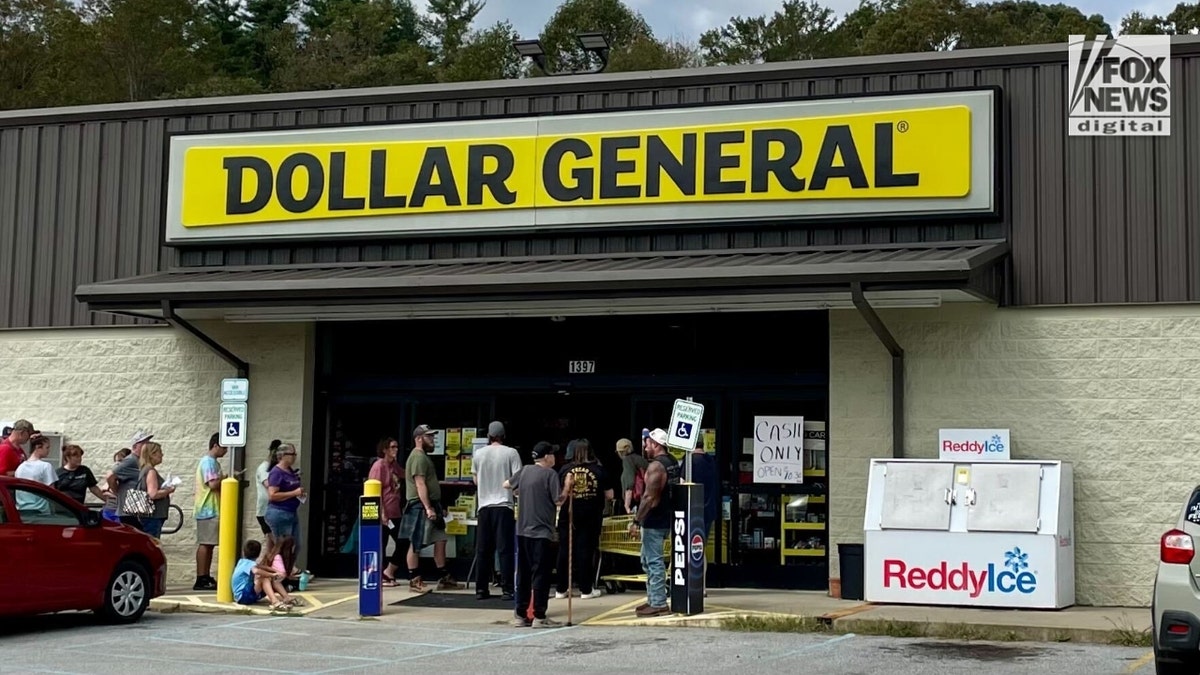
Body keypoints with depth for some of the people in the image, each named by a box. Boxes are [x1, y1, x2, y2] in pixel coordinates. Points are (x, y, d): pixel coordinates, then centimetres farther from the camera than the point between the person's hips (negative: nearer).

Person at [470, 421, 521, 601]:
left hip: (484, 506, 3)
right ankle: (506, 590, -4)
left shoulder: (479, 454, 4)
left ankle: (481, 589, 11)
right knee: (505, 549, -1)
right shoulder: (511, 453, -6)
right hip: (504, 505, -3)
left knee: (483, 549, 9)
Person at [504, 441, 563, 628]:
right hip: (542, 531, -6)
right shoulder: (550, 474, -9)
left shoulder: (524, 471, 9)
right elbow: (558, 501, -14)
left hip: (523, 530, 7)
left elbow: (506, 484, 24)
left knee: (523, 573, 10)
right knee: (541, 574, -3)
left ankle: (520, 615, 13)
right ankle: (539, 616, -4)